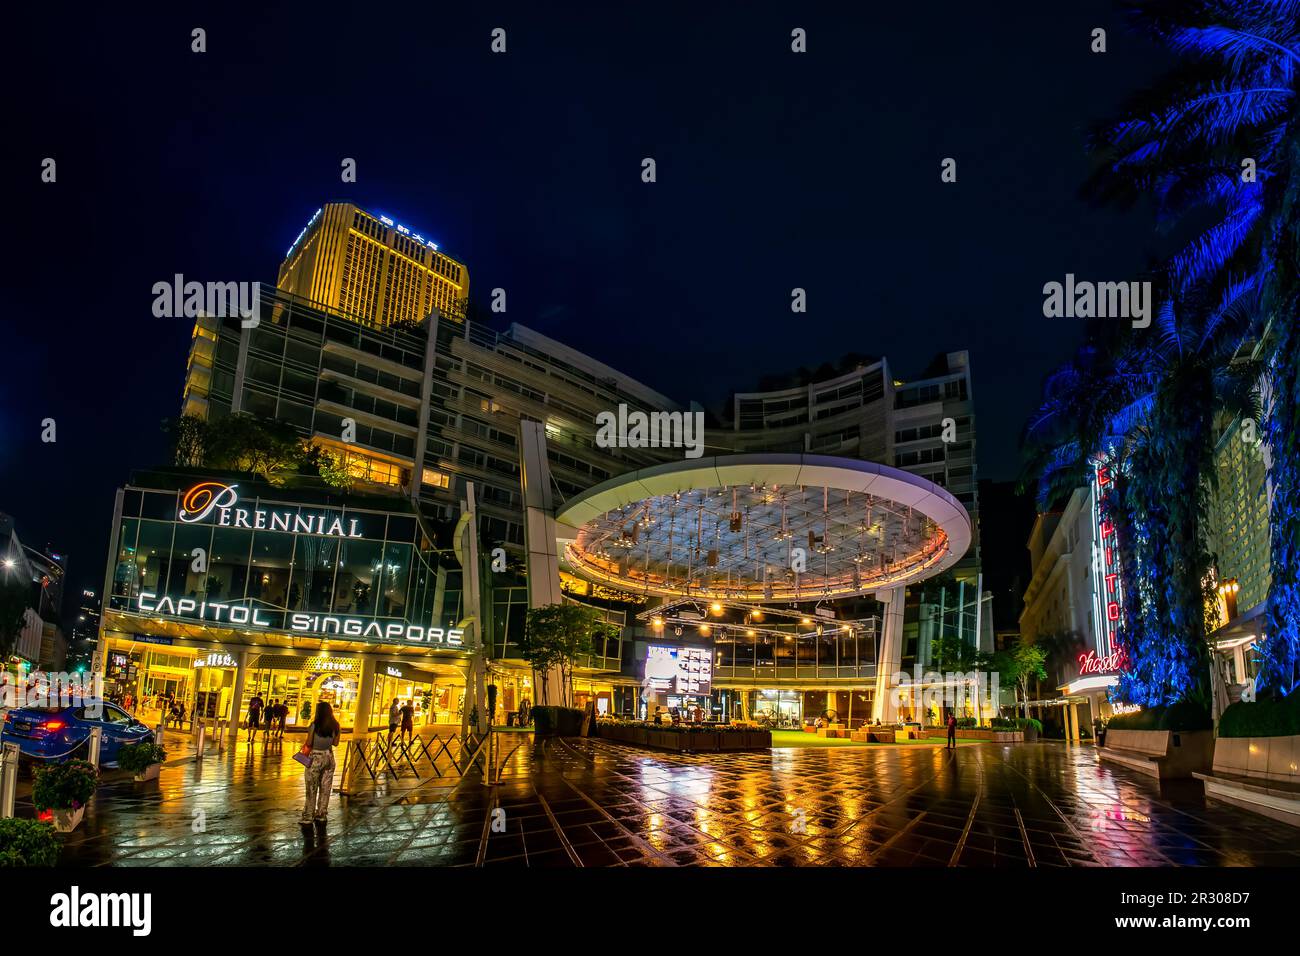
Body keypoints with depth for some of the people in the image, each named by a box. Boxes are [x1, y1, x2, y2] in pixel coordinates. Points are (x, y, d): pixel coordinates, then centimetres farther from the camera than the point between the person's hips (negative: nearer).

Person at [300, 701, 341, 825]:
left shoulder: (314, 725, -14)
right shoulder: (335, 726, -1)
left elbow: (309, 743, -11)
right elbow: (335, 743, 5)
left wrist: (305, 745, 11)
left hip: (316, 758, -4)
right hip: (329, 757, 4)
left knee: (311, 789, 5)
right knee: (325, 788, 11)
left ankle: (308, 816, 8)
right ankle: (321, 815, 18)